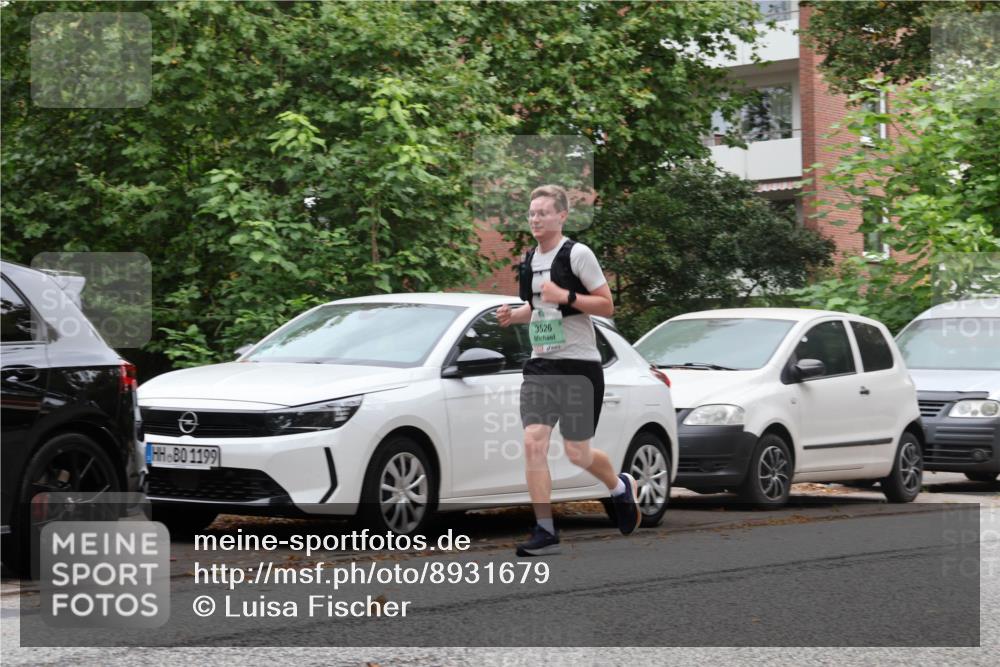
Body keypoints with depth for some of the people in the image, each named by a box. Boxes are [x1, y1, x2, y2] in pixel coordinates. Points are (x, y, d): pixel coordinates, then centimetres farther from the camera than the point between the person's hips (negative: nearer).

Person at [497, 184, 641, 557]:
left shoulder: (577, 254, -8)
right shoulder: (530, 259, 12)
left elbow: (606, 305, -9)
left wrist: (566, 296, -22)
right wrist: (515, 315, 7)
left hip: (579, 364, -6)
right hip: (540, 365, 6)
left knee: (577, 453, 1)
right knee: (533, 442, -10)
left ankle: (621, 487, 34)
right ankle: (545, 531, -7)